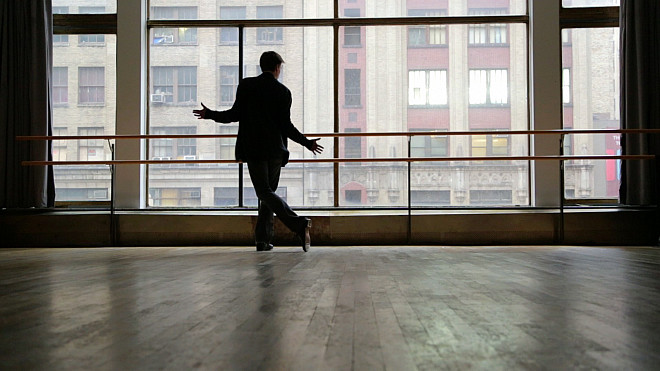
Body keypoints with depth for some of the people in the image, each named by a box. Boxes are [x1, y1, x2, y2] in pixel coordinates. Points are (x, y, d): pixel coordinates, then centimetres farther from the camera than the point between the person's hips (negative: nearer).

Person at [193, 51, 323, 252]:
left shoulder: (246, 85, 0)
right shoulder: (283, 92, 1)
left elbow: (235, 114, -3)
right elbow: (286, 126, -4)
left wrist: (209, 114, 13)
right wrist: (307, 143, 7)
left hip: (254, 149, -2)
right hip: (276, 150, 2)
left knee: (265, 192, -3)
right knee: (268, 191, 12)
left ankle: (298, 223, -20)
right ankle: (263, 239, 11)